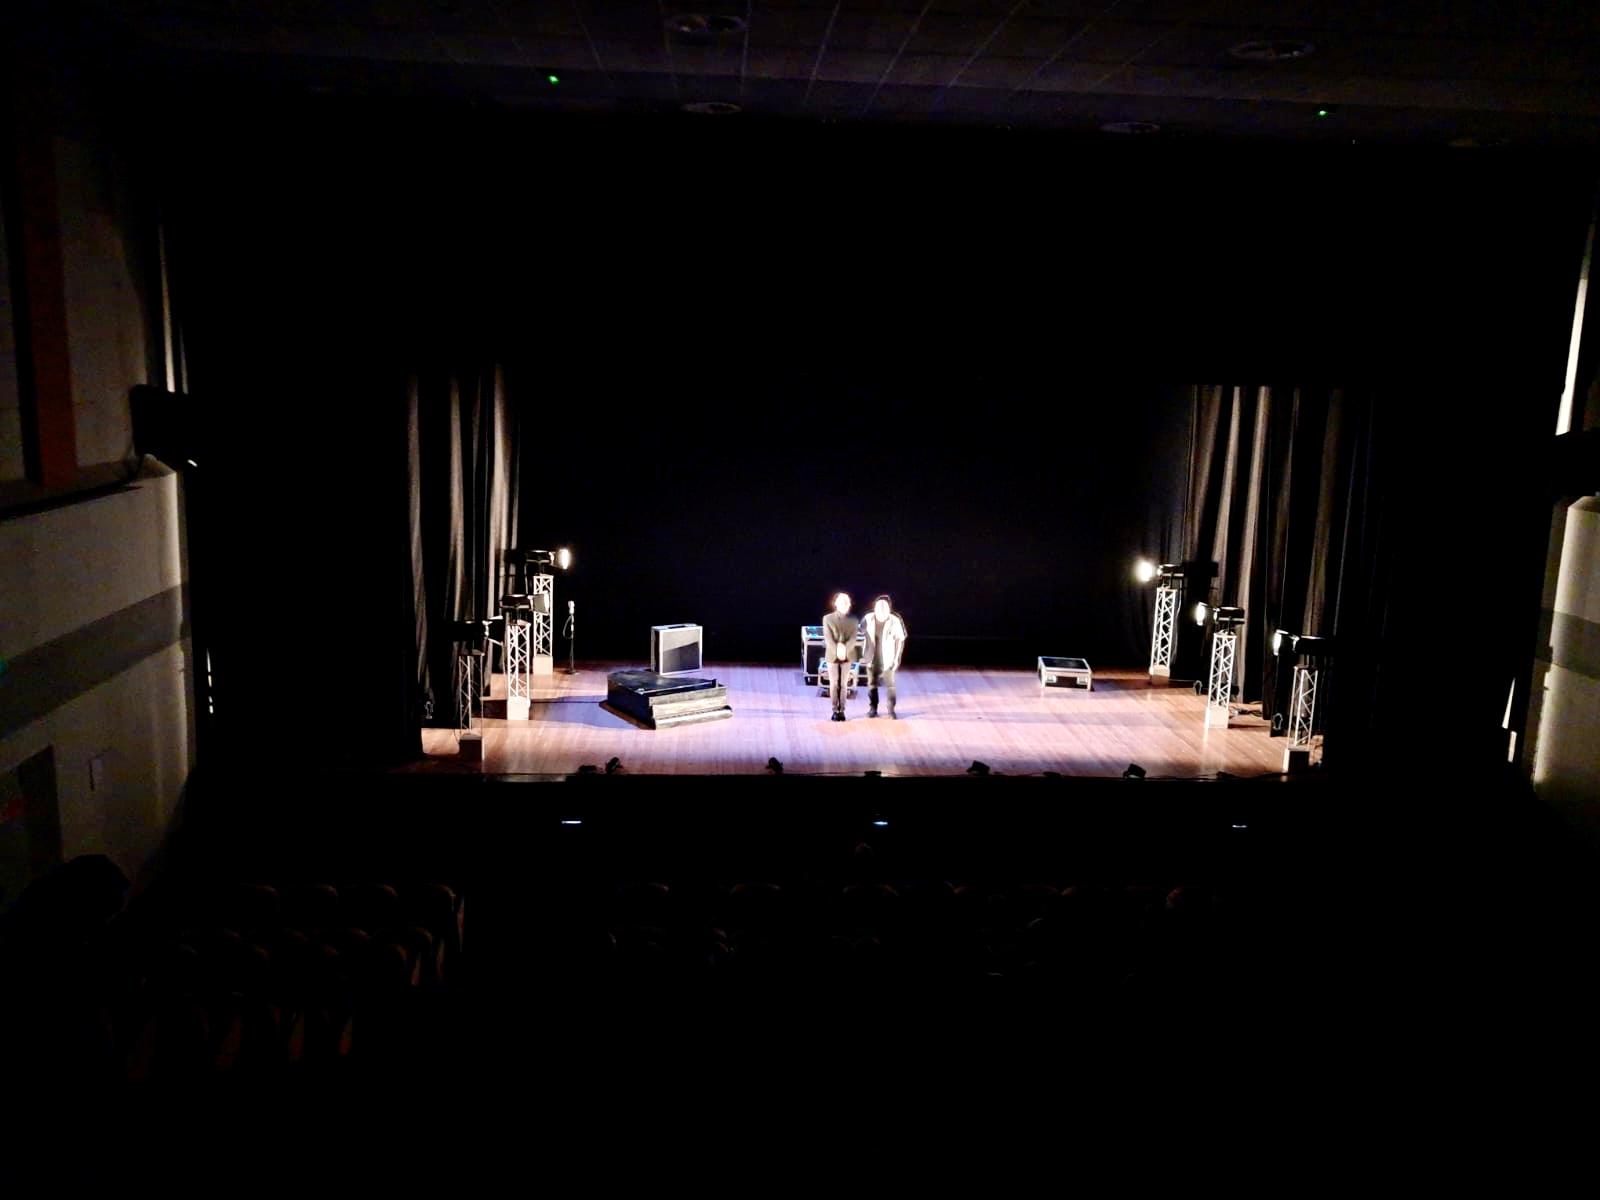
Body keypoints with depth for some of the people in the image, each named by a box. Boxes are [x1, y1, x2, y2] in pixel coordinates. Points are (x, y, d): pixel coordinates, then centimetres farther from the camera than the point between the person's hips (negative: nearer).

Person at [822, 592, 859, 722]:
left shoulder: (853, 620, 6)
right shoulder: (827, 618, 1)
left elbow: (853, 639, -4)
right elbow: (828, 638, -8)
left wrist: (844, 649, -20)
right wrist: (837, 651, -20)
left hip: (847, 656, 1)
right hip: (832, 656, -1)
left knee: (843, 684, 4)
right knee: (834, 684, 2)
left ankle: (842, 710, 9)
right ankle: (835, 711, 8)